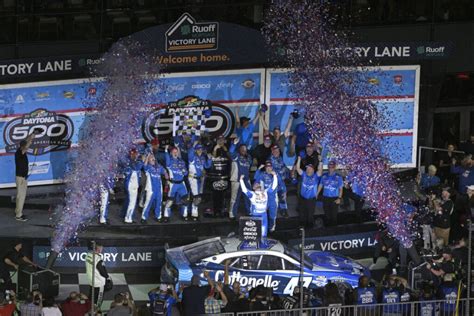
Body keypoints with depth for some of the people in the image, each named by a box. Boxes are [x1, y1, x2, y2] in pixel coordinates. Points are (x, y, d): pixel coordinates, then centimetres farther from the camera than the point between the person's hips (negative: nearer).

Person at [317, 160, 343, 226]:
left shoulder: (338, 177, -4)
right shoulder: (324, 176, 4)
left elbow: (340, 189, -1)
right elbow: (320, 186, 12)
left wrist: (339, 198, -10)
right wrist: (316, 194, 7)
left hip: (334, 199, -3)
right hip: (325, 198, 3)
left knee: (334, 216, -1)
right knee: (327, 215, 9)